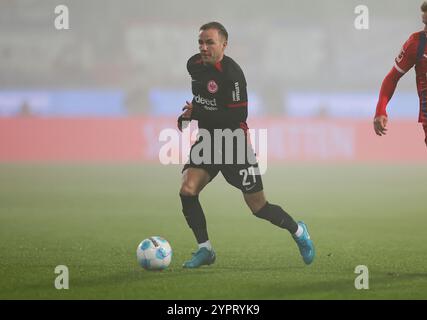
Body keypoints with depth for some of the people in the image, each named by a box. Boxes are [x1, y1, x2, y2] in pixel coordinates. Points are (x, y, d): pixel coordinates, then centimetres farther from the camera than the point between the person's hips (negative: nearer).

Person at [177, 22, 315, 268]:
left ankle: (298, 231, 30)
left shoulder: (232, 74, -22)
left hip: (234, 142, -6)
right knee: (187, 191, -16)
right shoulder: (194, 65, 2)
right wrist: (187, 114, 8)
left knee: (259, 207, 1)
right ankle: (205, 250, -1)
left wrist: (198, 114, -24)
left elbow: (238, 116, -24)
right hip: (207, 140, 6)